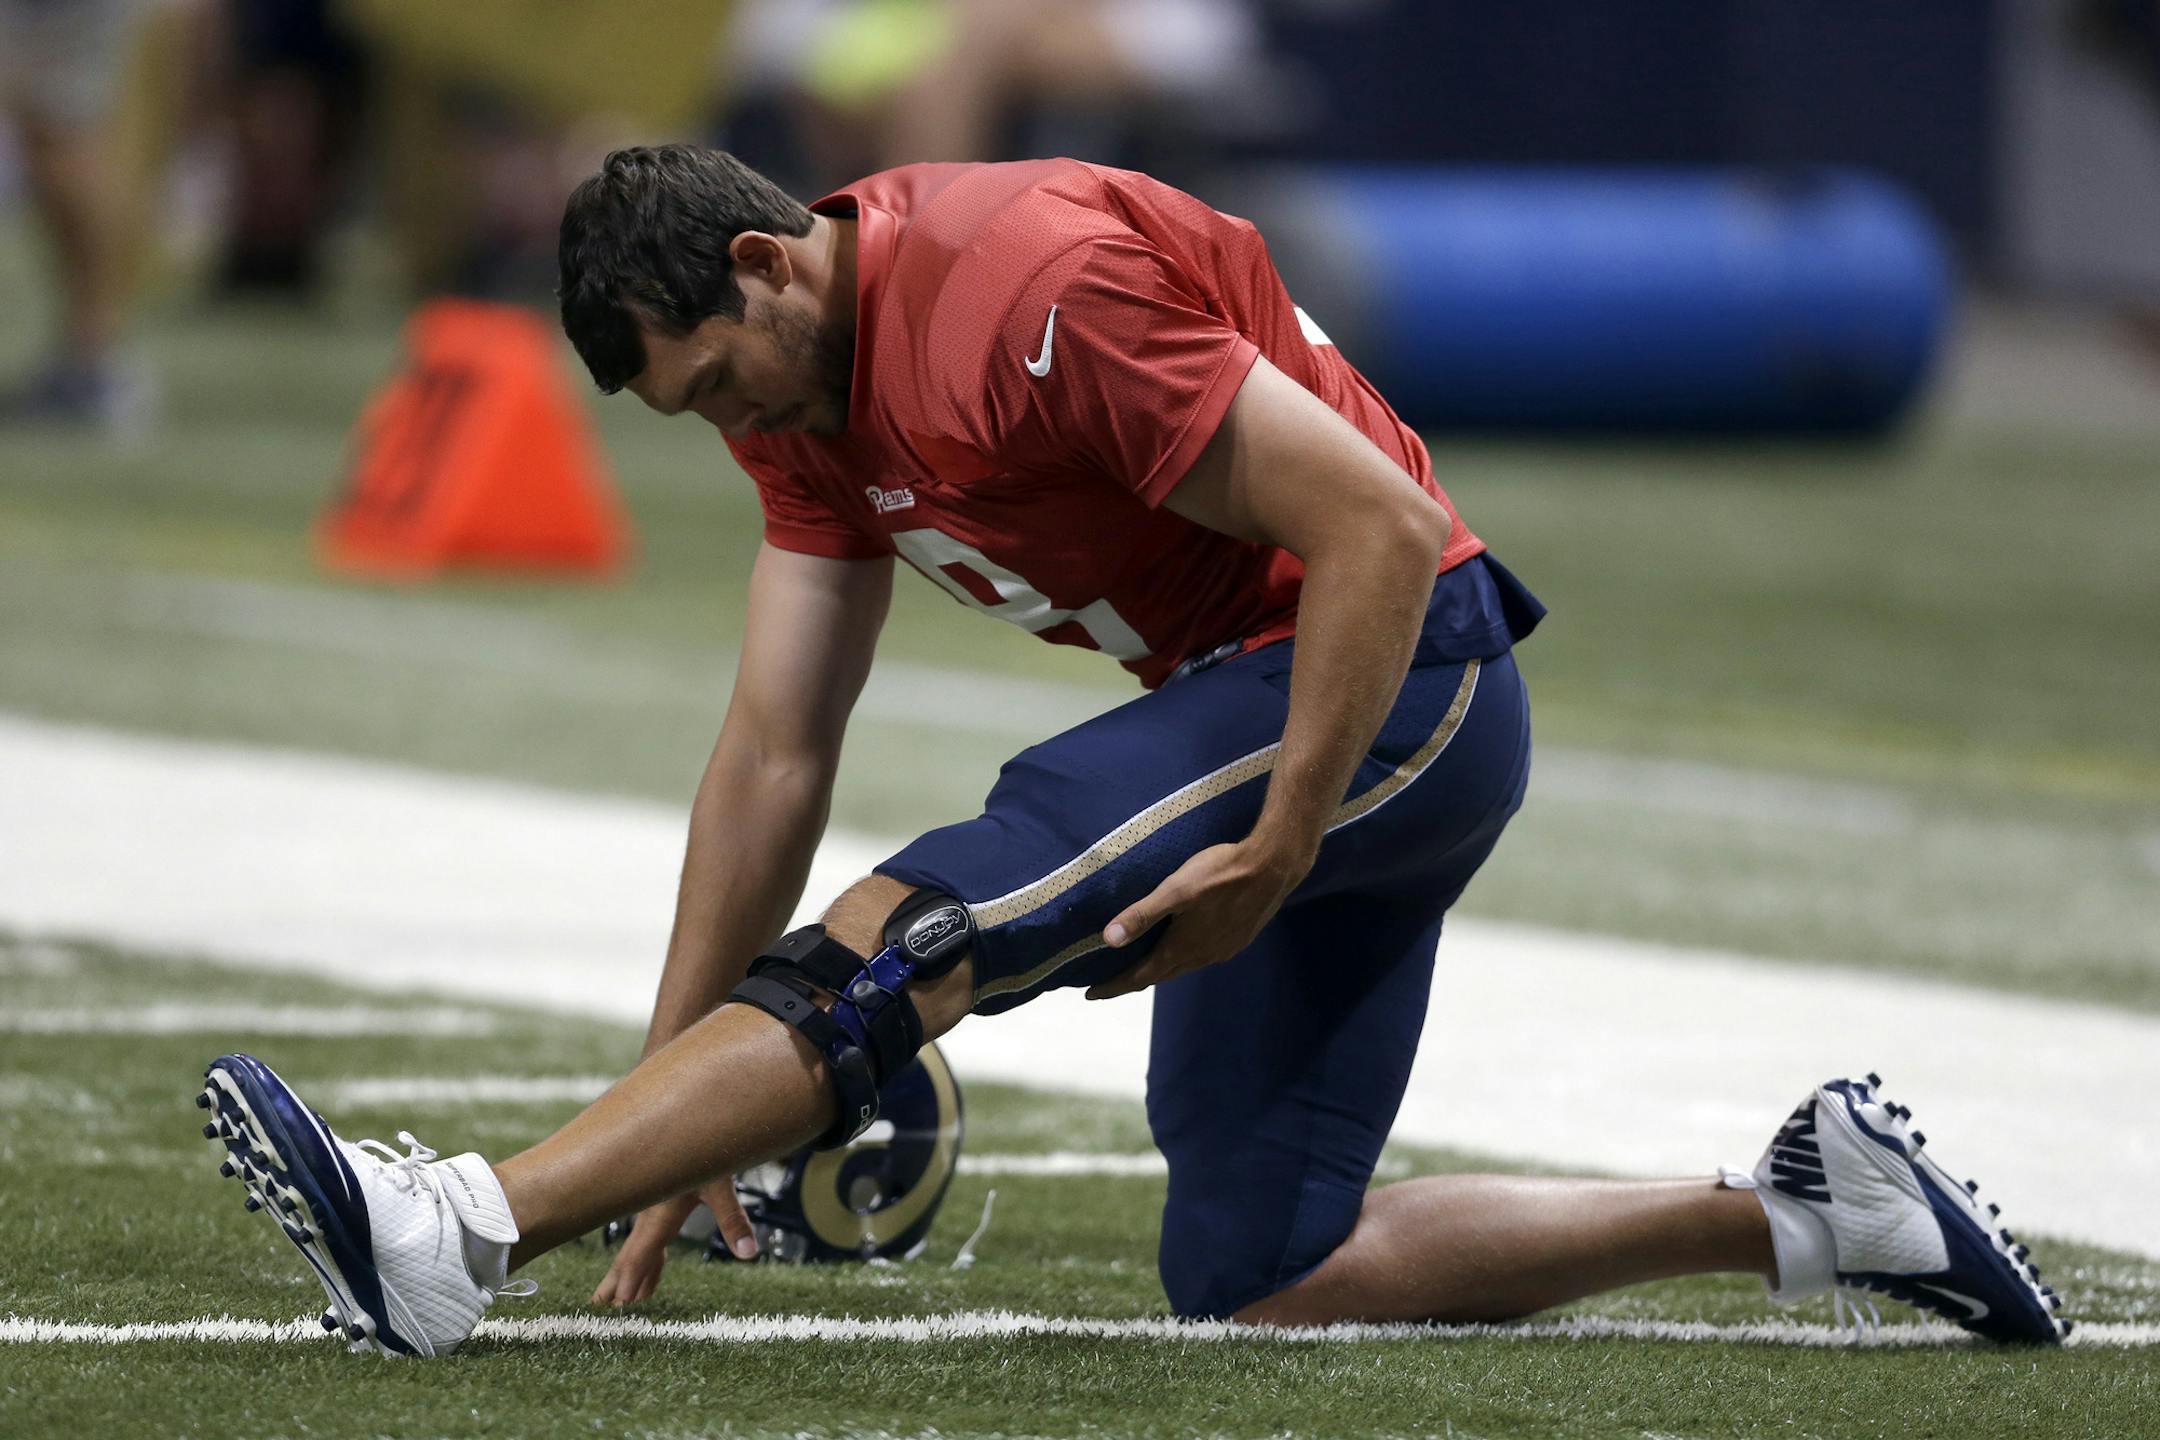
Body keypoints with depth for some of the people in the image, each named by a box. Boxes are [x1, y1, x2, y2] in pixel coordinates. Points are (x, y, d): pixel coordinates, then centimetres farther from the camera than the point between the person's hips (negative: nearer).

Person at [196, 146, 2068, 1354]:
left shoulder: (1021, 292, -21)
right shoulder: (809, 383, 8)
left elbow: (1379, 527, -23)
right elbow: (775, 752, 8)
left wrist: (1273, 857, -25)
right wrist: (672, 1114, 3)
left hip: (1396, 683, -10)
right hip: (1271, 696, 10)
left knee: (910, 938, -23)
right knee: (1255, 1281, 8)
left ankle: (453, 1241, -31)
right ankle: (1802, 1214, 15)